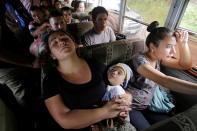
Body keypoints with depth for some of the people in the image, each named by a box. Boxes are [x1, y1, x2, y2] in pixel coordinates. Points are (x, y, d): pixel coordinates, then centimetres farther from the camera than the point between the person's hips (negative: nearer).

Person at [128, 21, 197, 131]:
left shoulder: (158, 57, -2)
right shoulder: (140, 60, -27)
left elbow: (185, 65, 4)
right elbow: (164, 81, -39)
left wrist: (183, 43, -11)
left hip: (147, 106, 7)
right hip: (131, 107, -6)